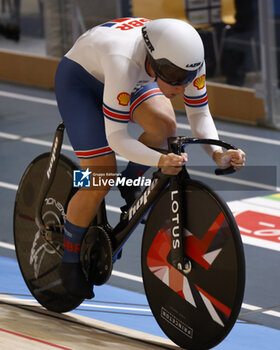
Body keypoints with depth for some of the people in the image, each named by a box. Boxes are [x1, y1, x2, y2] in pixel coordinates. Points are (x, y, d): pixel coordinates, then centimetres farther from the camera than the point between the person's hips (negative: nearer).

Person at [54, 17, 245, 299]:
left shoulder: (187, 60, -28)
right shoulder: (125, 63, -44)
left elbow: (200, 114, -16)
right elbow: (116, 138, -39)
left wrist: (217, 152, -35)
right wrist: (160, 162, -54)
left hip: (129, 81, 5)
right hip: (79, 79, -5)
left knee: (164, 125, -23)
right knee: (100, 181, -13)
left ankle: (130, 184, 6)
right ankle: (70, 261, 8)